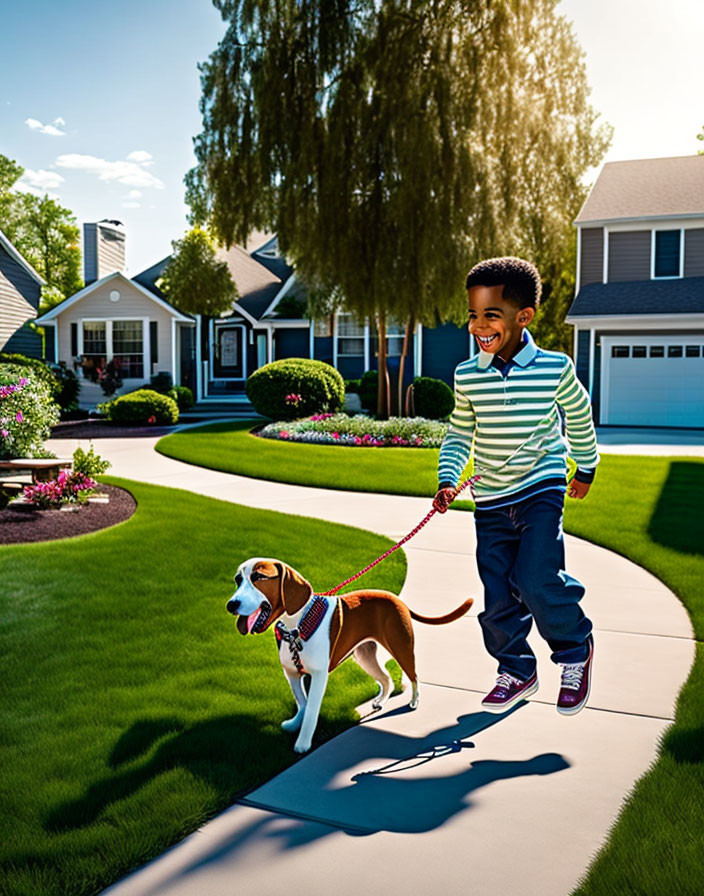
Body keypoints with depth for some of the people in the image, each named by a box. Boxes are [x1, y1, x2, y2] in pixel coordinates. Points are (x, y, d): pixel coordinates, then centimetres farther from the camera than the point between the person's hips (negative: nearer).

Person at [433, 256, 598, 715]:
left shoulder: (555, 368, -11)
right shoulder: (467, 376, -6)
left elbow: (579, 419, 8)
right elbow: (459, 436, 7)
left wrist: (586, 467, 20)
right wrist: (448, 480, -8)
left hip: (542, 490, -3)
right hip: (491, 501, 3)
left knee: (535, 580, -19)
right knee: (498, 597, 6)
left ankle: (576, 648, 11)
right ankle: (517, 671, 30)